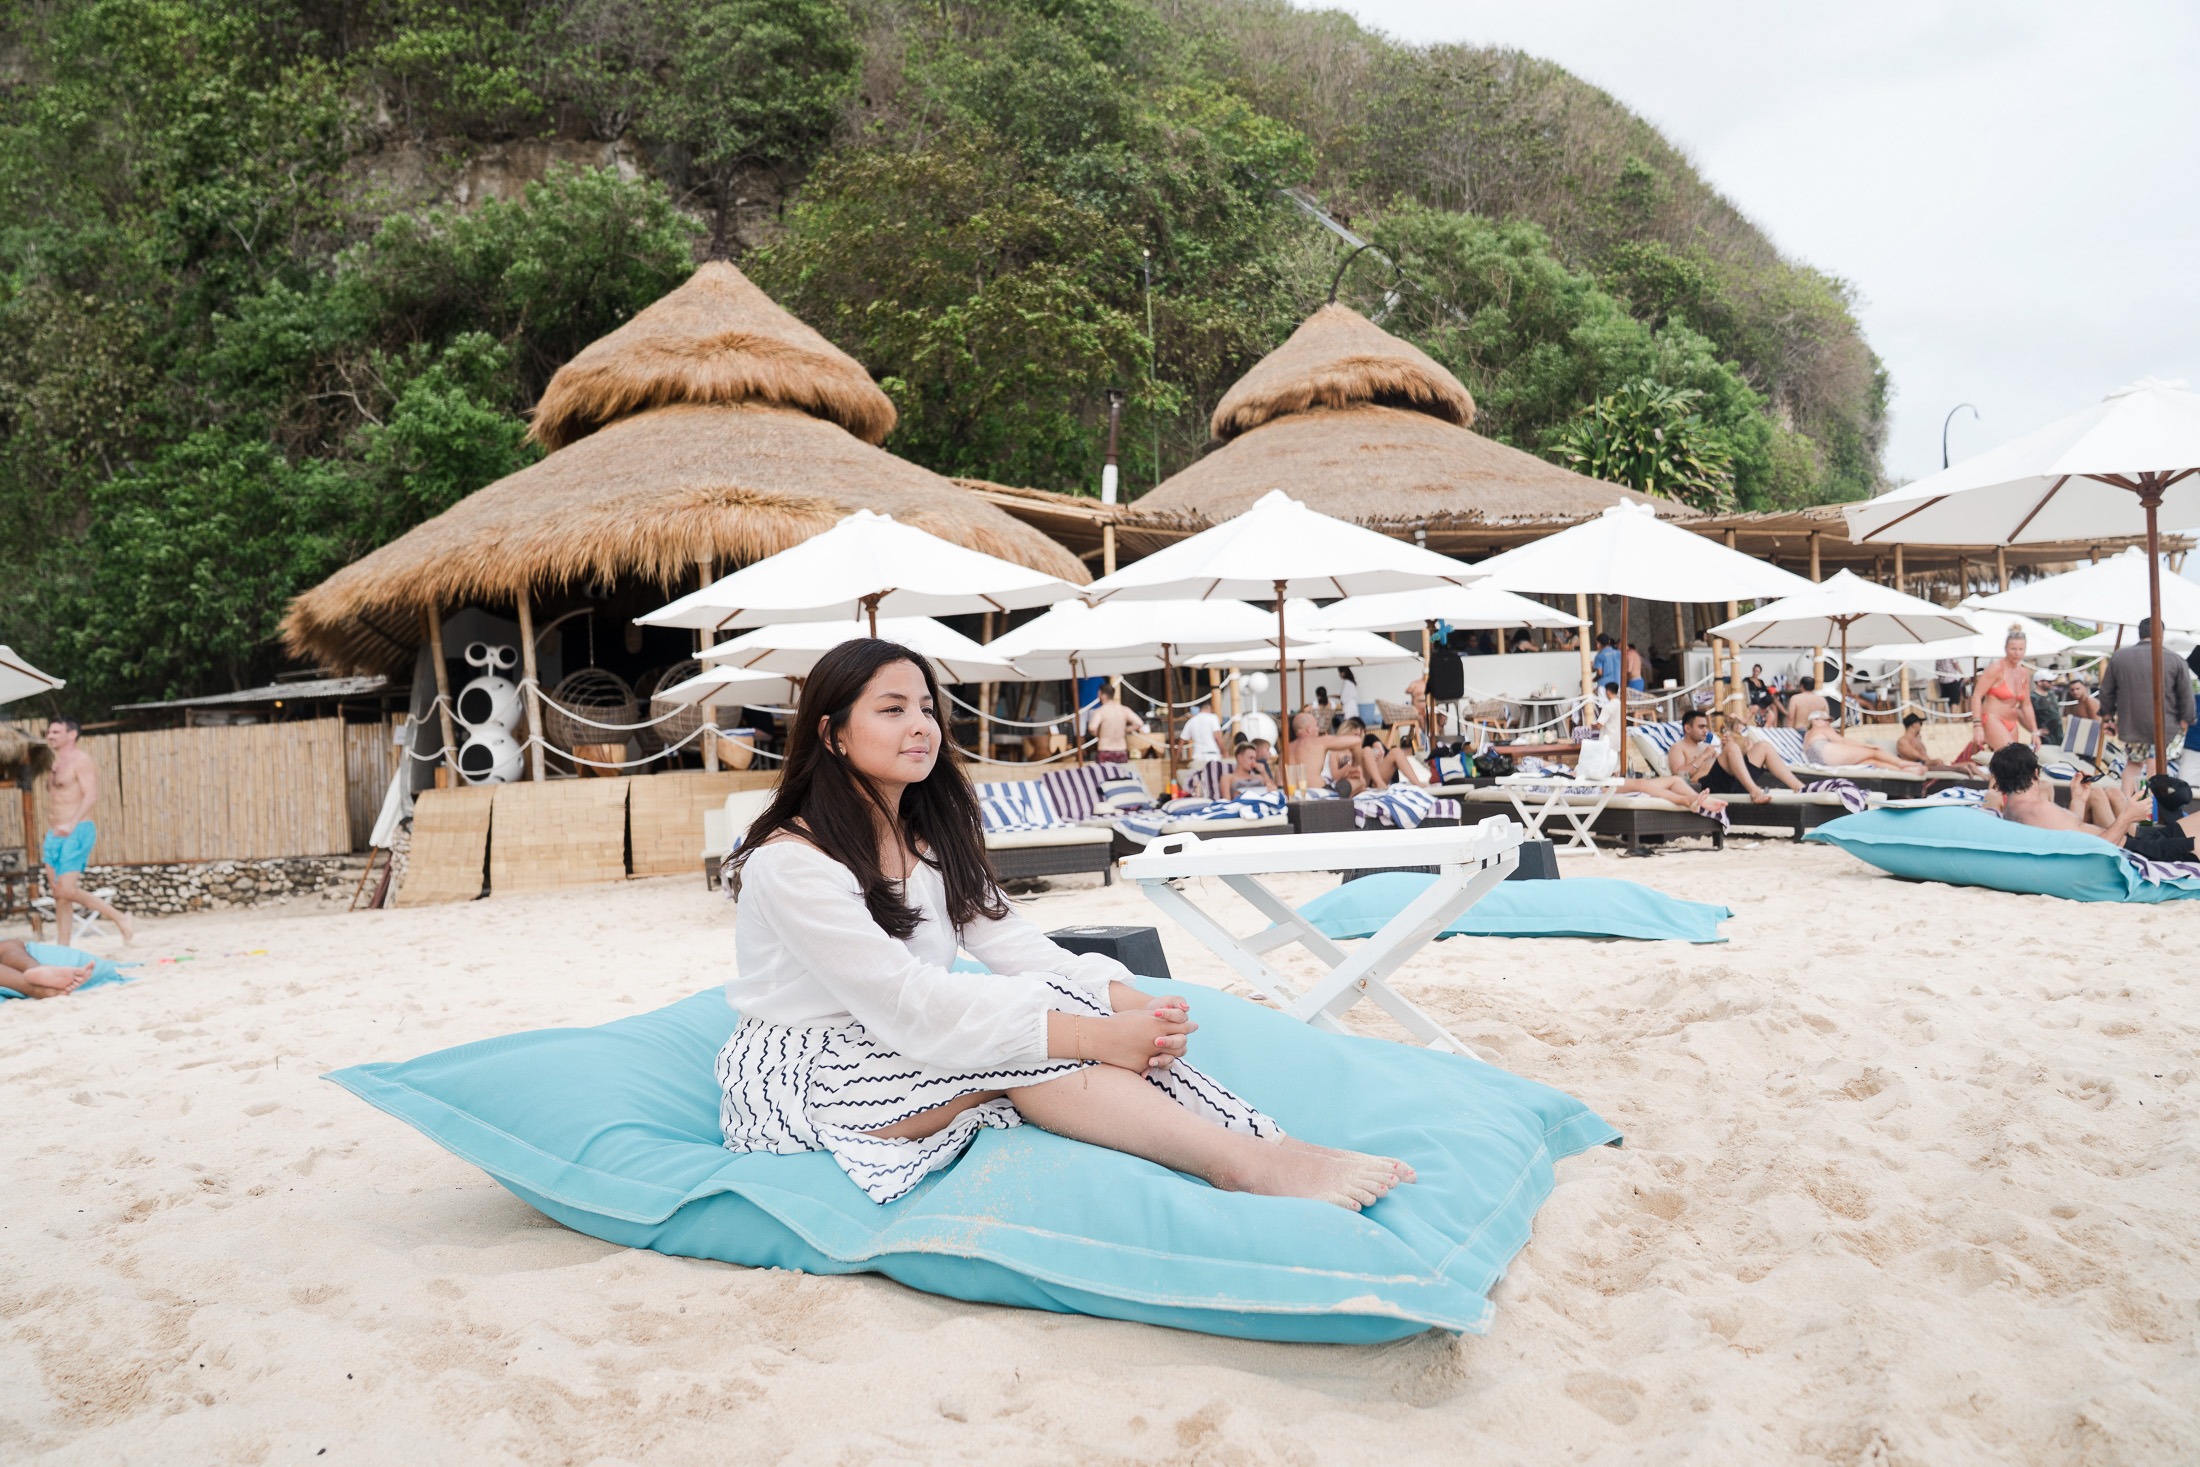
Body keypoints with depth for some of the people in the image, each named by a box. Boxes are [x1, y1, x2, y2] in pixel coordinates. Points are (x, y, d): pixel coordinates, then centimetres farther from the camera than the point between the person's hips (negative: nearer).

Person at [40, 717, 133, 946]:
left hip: (76, 833, -9)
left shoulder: (80, 759, -8)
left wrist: (72, 824, -31)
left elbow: (91, 796, -20)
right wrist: (51, 833, 22)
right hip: (56, 834, 9)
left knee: (68, 890, -18)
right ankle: (62, 949, 7)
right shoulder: (55, 764, 19)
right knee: (59, 895, 5)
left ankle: (120, 918, -7)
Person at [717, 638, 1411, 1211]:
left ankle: (1263, 1143, -27)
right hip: (803, 1081, -7)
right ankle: (1244, 1164, -32)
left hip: (896, 1048, 7)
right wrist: (1090, 1036, -34)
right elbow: (907, 1006, -29)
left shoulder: (931, 835, 7)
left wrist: (1130, 1003, -25)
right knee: (1025, 1016, -28)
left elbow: (1012, 941, -6)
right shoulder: (790, 862, -20)